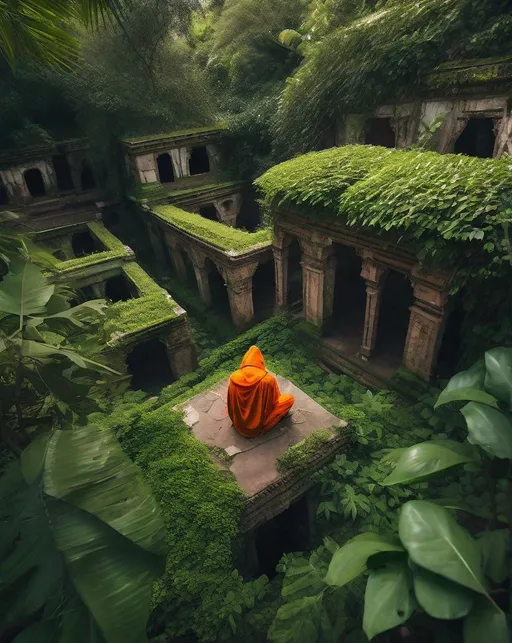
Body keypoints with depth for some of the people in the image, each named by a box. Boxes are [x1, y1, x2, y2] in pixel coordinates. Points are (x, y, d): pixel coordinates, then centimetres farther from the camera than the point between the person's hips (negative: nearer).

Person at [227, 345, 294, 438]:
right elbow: (275, 401, -5)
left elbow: (231, 405, 1)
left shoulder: (234, 378, -13)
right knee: (290, 398, 7)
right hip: (259, 427, -4)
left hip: (239, 426, 5)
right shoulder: (268, 379, -23)